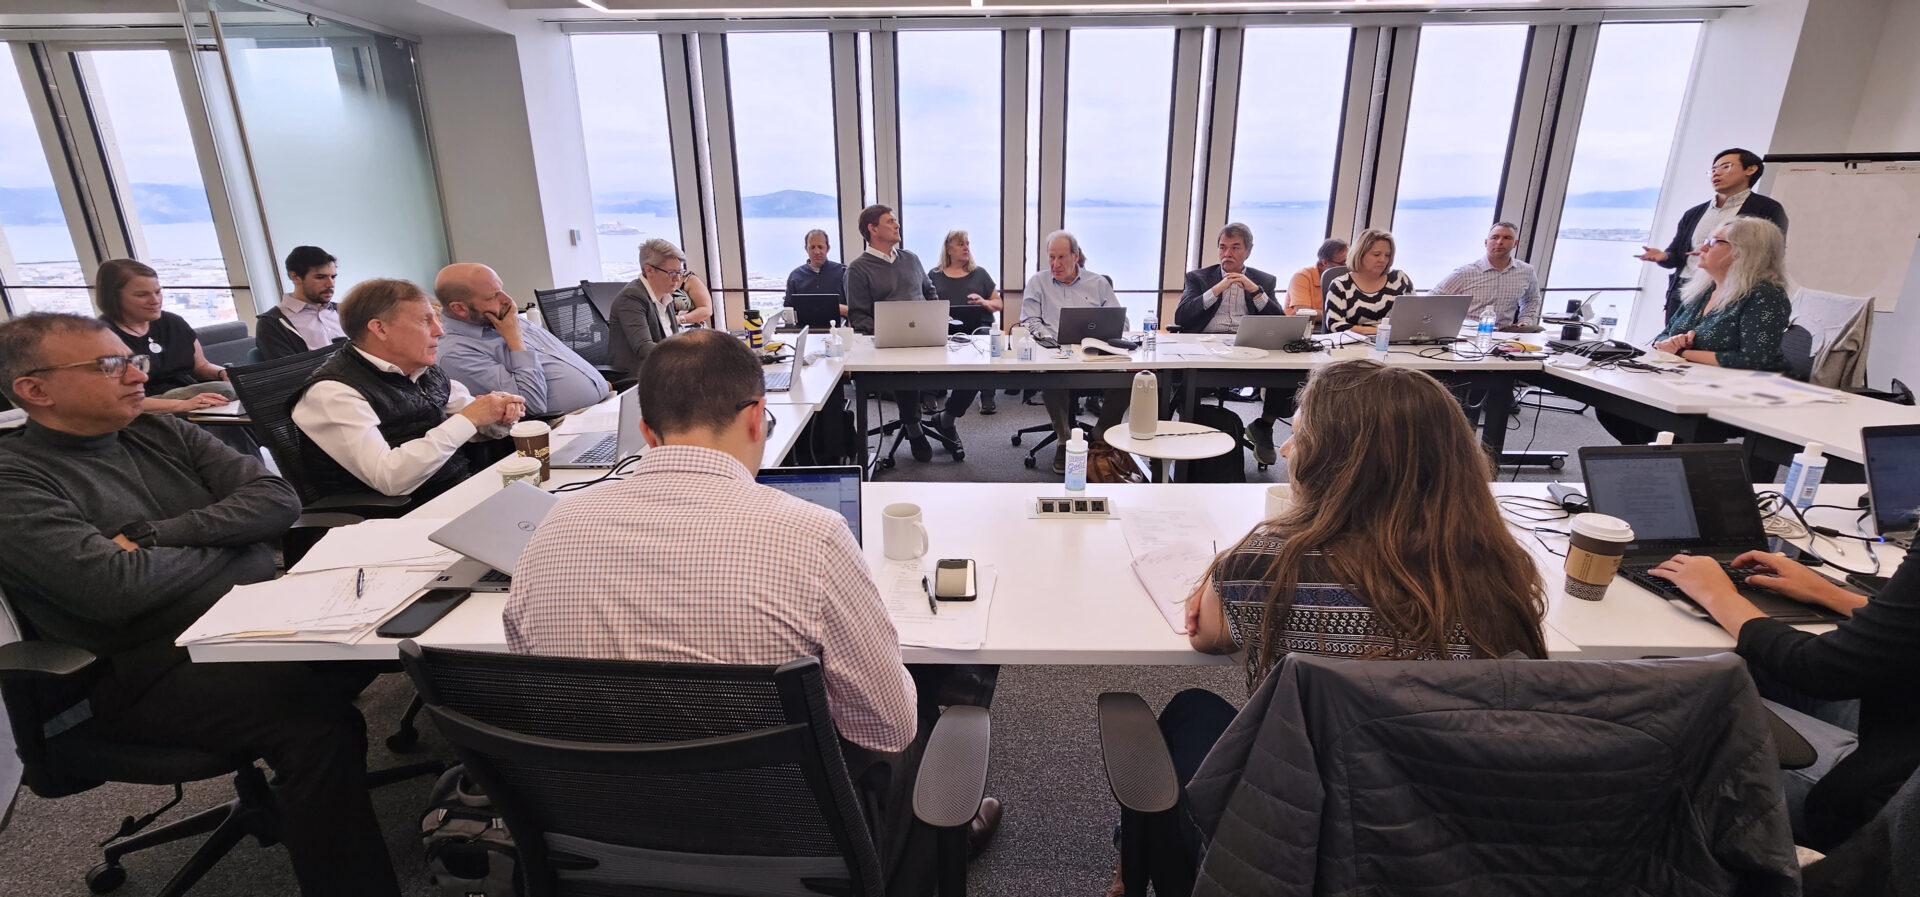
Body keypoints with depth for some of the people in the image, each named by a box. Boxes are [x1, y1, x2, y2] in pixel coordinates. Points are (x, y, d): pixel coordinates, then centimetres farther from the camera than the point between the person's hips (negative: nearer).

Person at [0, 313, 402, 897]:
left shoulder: (164, 434, 14)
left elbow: (277, 500, 2)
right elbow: (115, 588, -19)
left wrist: (154, 535, -8)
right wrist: (220, 535, -3)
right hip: (155, 668, -6)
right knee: (319, 726, -33)